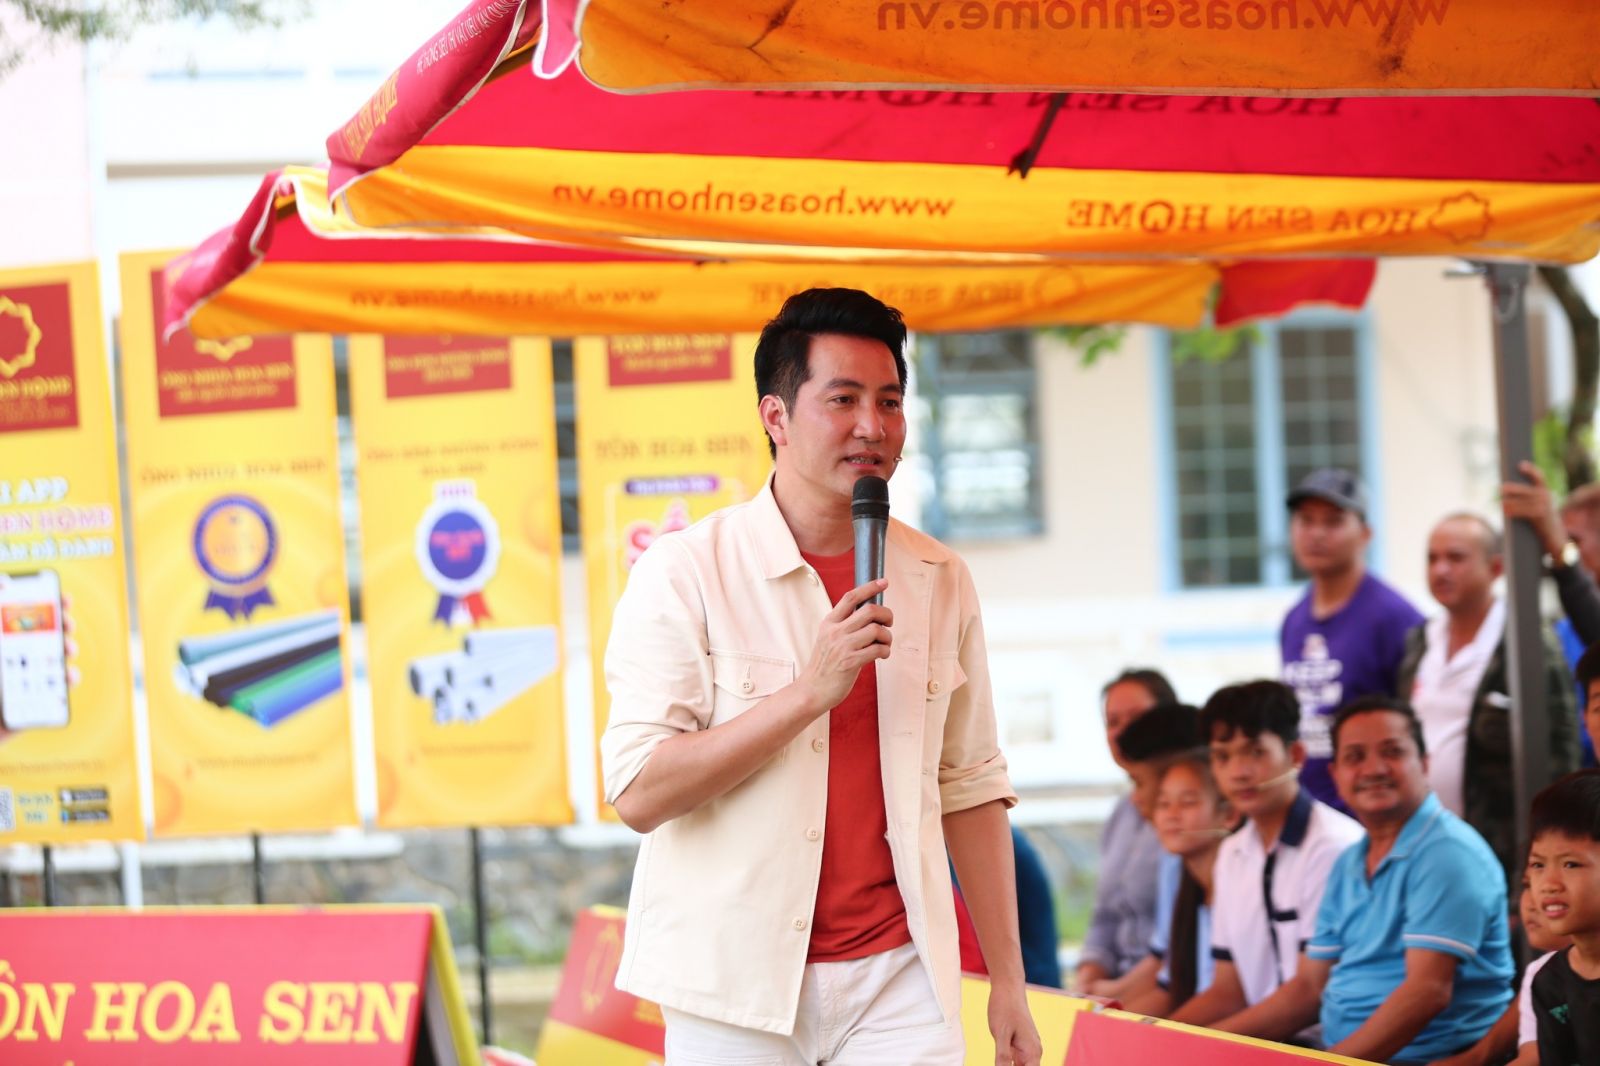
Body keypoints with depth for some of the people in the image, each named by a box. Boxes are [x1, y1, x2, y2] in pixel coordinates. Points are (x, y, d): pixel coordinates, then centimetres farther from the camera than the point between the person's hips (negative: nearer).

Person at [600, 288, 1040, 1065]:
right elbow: (638, 792, -14)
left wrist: (1008, 980, 8)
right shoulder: (686, 572, -6)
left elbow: (968, 787, 12)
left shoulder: (939, 581, 7)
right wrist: (811, 691, -20)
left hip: (897, 980, 3)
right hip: (738, 993, -3)